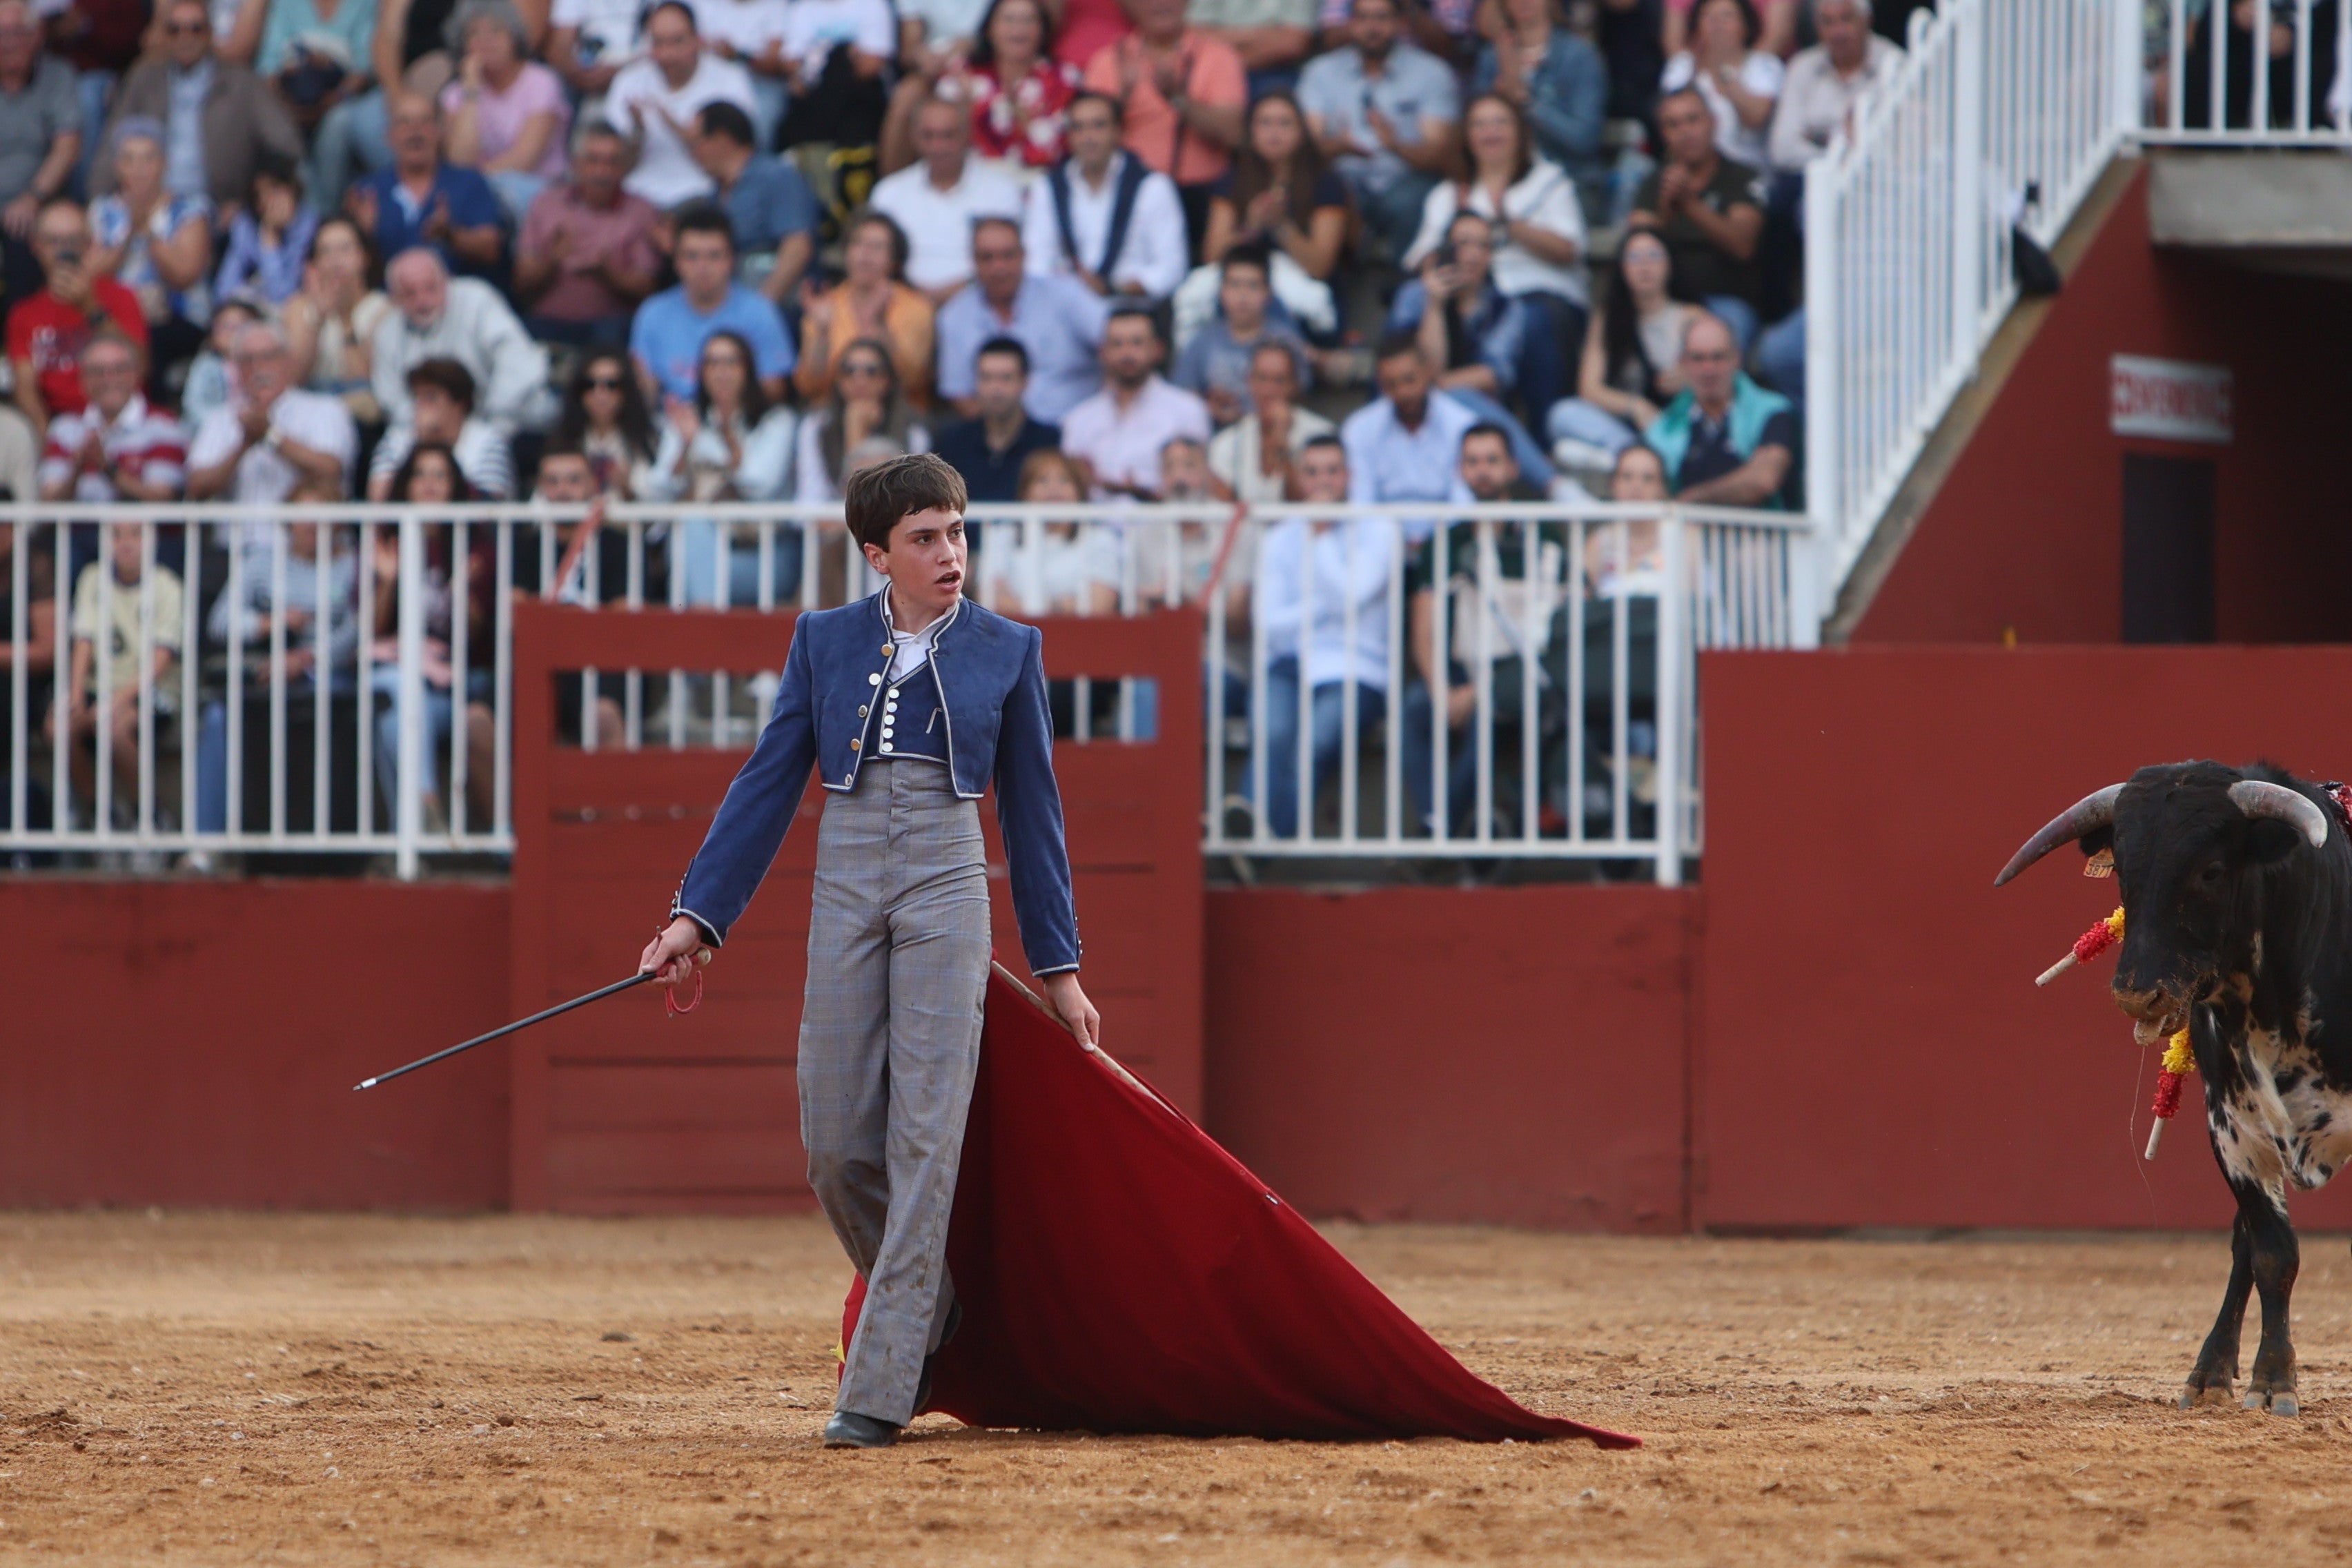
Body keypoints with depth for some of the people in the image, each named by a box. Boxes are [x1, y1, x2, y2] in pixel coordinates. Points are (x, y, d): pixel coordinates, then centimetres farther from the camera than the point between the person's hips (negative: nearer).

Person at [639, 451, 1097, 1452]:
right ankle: (923, 1307, 24)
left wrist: (1058, 967, 10)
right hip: (846, 890, 2)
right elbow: (768, 785, 8)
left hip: (948, 891, -2)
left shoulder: (1007, 651, 7)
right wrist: (697, 916, 0)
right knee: (837, 1142, -2)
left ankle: (880, 1390, -10)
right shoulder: (825, 642, 8)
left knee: (924, 1135, -9)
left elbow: (1031, 811, 10)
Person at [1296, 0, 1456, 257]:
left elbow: (1442, 156, -6)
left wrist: (1397, 146, -27)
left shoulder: (1431, 72, 3)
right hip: (1347, 180, 1)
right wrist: (1339, 146, -26)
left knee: (1408, 203, -36)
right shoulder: (1321, 72, 9)